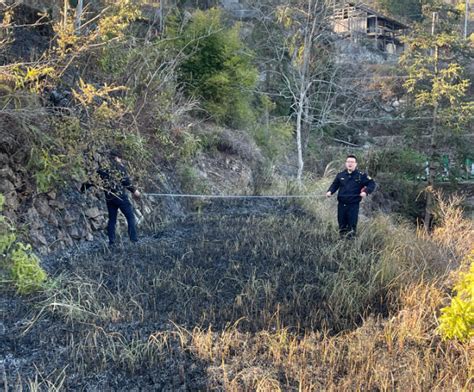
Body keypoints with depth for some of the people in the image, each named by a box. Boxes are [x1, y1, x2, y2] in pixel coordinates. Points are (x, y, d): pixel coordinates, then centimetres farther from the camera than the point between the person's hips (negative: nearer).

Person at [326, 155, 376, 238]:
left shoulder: (361, 175, -2)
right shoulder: (340, 175, 8)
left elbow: (372, 184, -1)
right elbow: (334, 185, 16)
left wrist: (366, 192, -18)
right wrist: (330, 191, -3)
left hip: (353, 205, -3)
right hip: (341, 204, 3)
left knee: (352, 225, -2)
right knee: (342, 224, 10)